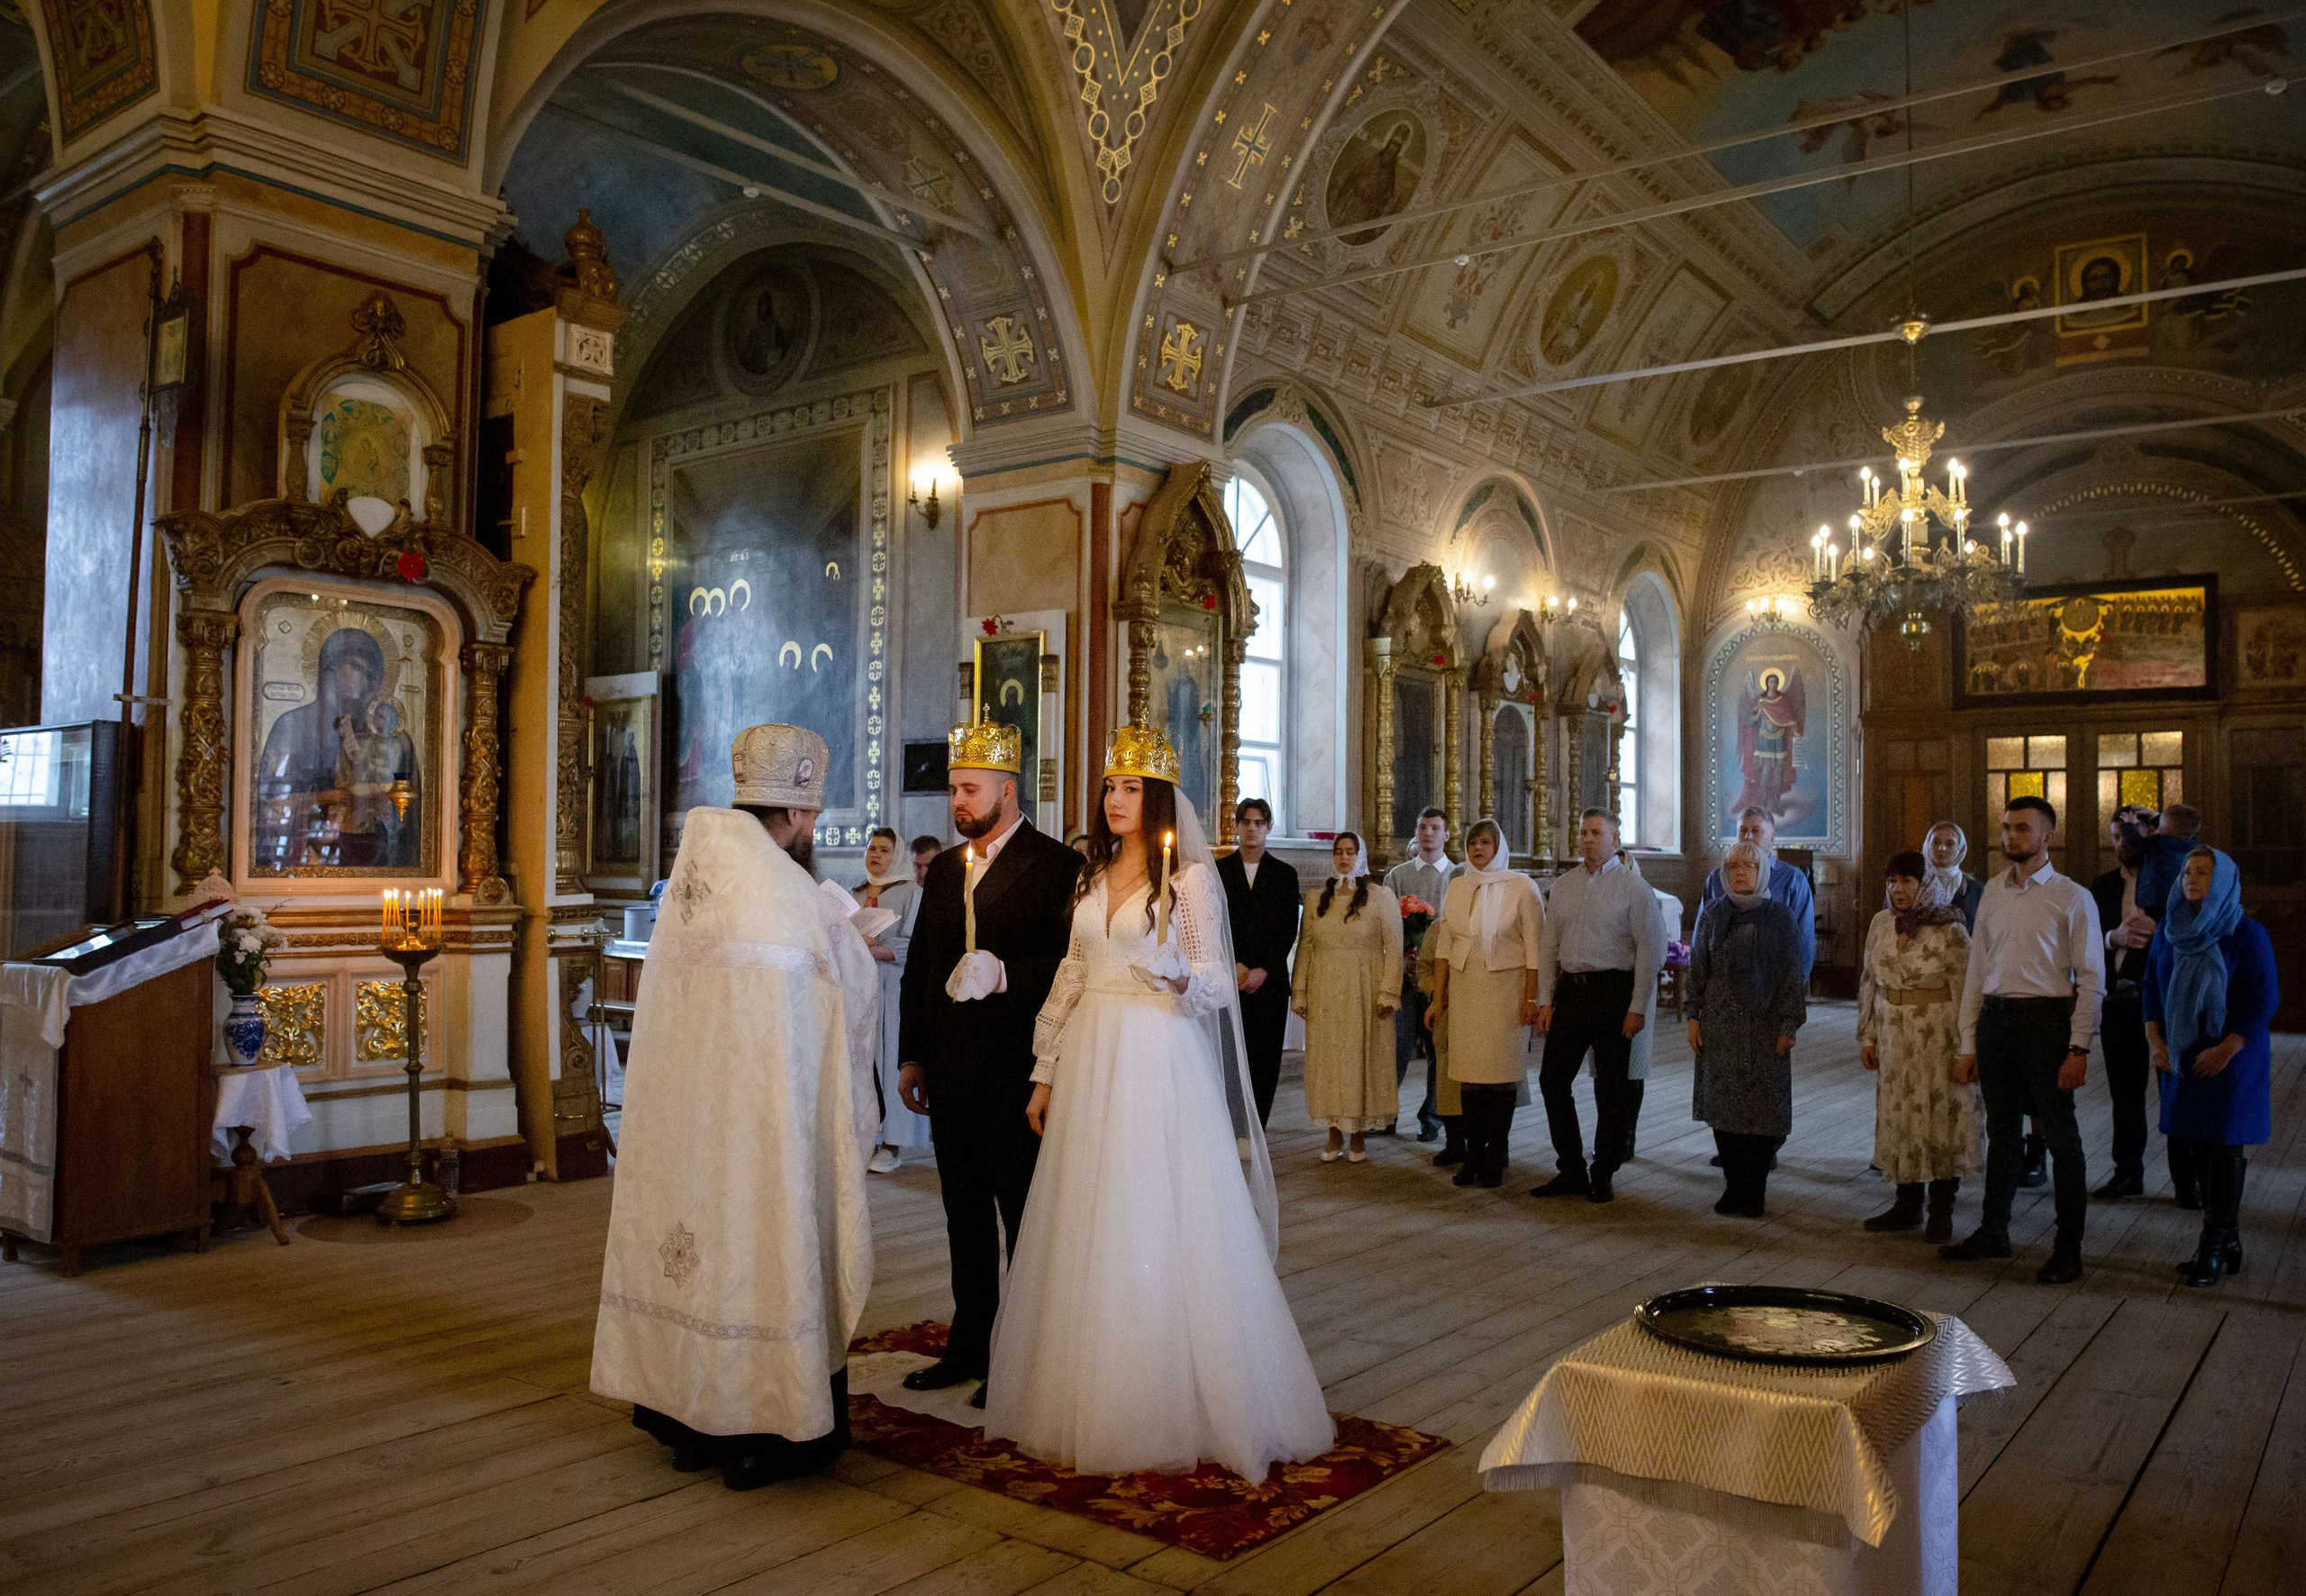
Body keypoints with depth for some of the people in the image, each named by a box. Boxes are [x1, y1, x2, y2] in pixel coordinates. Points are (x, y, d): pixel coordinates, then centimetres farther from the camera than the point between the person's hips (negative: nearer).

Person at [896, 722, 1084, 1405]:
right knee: (965, 1216, 15)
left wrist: (1005, 975, -27)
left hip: (1014, 1074, -7)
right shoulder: (944, 868, 15)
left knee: (1024, 1217, 2)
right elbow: (918, 967, 18)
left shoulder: (1056, 866, -7)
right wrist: (912, 1056, 14)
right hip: (949, 1073, 7)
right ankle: (969, 1346, 27)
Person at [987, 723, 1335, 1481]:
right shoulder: (1093, 877, 14)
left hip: (1161, 1061, -6)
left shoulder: (1191, 876, -2)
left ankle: (1178, 1405, 8)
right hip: (1092, 1060, 6)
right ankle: (1096, 1398, 19)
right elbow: (1071, 977, 16)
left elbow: (1217, 980, -4)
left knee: (1164, 1227, -4)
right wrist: (1047, 1072, 14)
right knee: (1090, 1229, 7)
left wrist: (1179, 977, -27)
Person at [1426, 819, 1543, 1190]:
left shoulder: (1521, 887, -2)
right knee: (1468, 1072, 0)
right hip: (1463, 989, 3)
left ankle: (1495, 1159, 6)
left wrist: (1531, 999, -9)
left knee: (1501, 1072, -3)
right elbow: (1444, 946, 11)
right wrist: (1438, 999, 7)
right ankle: (1473, 1155, 9)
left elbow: (1534, 947, -3)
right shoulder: (1457, 887, 10)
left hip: (1505, 988, -3)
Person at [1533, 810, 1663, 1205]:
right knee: (1552, 1078, 2)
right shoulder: (1563, 885, 12)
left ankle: (1603, 1176, 15)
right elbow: (1548, 944, 12)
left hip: (1612, 990, -5)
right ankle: (1571, 1171, 14)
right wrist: (1545, 1000, 6)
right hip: (1569, 990, 5)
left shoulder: (1633, 887, -3)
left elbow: (1649, 949, -6)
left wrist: (1638, 1007, -11)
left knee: (1610, 1088, 3)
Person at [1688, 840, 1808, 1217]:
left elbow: (1792, 974, 0)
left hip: (1764, 1024, -2)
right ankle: (1733, 1186, 13)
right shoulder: (1713, 914, 6)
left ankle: (1755, 1193, 8)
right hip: (1719, 1024, 2)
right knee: (1723, 1104, 3)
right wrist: (1694, 1017, 2)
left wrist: (1789, 1026, -5)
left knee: (1762, 1108, -1)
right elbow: (1697, 968, 8)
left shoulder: (1779, 916, 0)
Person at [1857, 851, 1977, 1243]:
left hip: (1937, 1040, -5)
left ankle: (1942, 1210, 13)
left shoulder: (1949, 931, -10)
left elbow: (1965, 992, -10)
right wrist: (1867, 1036, 9)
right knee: (1897, 1118, 9)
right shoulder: (1881, 924, 5)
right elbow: (1868, 983, 11)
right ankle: (1908, 1205, 21)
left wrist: (1963, 1049, -12)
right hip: (1894, 1040, 5)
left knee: (1941, 1118, 2)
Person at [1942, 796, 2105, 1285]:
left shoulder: (2072, 898, -2)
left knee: (2060, 1135, 1)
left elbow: (2091, 980, -5)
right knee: (2000, 1130, 13)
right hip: (1994, 1016, 5)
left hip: (2046, 1017, -5)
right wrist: (1969, 1042, 11)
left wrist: (2079, 1048, -12)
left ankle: (2068, 1249, 11)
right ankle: (1993, 1232, 24)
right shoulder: (1993, 893, 12)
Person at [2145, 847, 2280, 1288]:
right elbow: (2152, 988, 14)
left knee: (2224, 1148, -4)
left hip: (2231, 1060, -5)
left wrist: (2226, 1049, -15)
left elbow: (2265, 999, -9)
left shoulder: (2246, 934, -7)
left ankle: (2216, 1245, 3)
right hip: (2181, 1061, 5)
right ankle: (2226, 1243, 16)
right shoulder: (2169, 931, 8)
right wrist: (2156, 1042, 3)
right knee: (2197, 1147, 6)